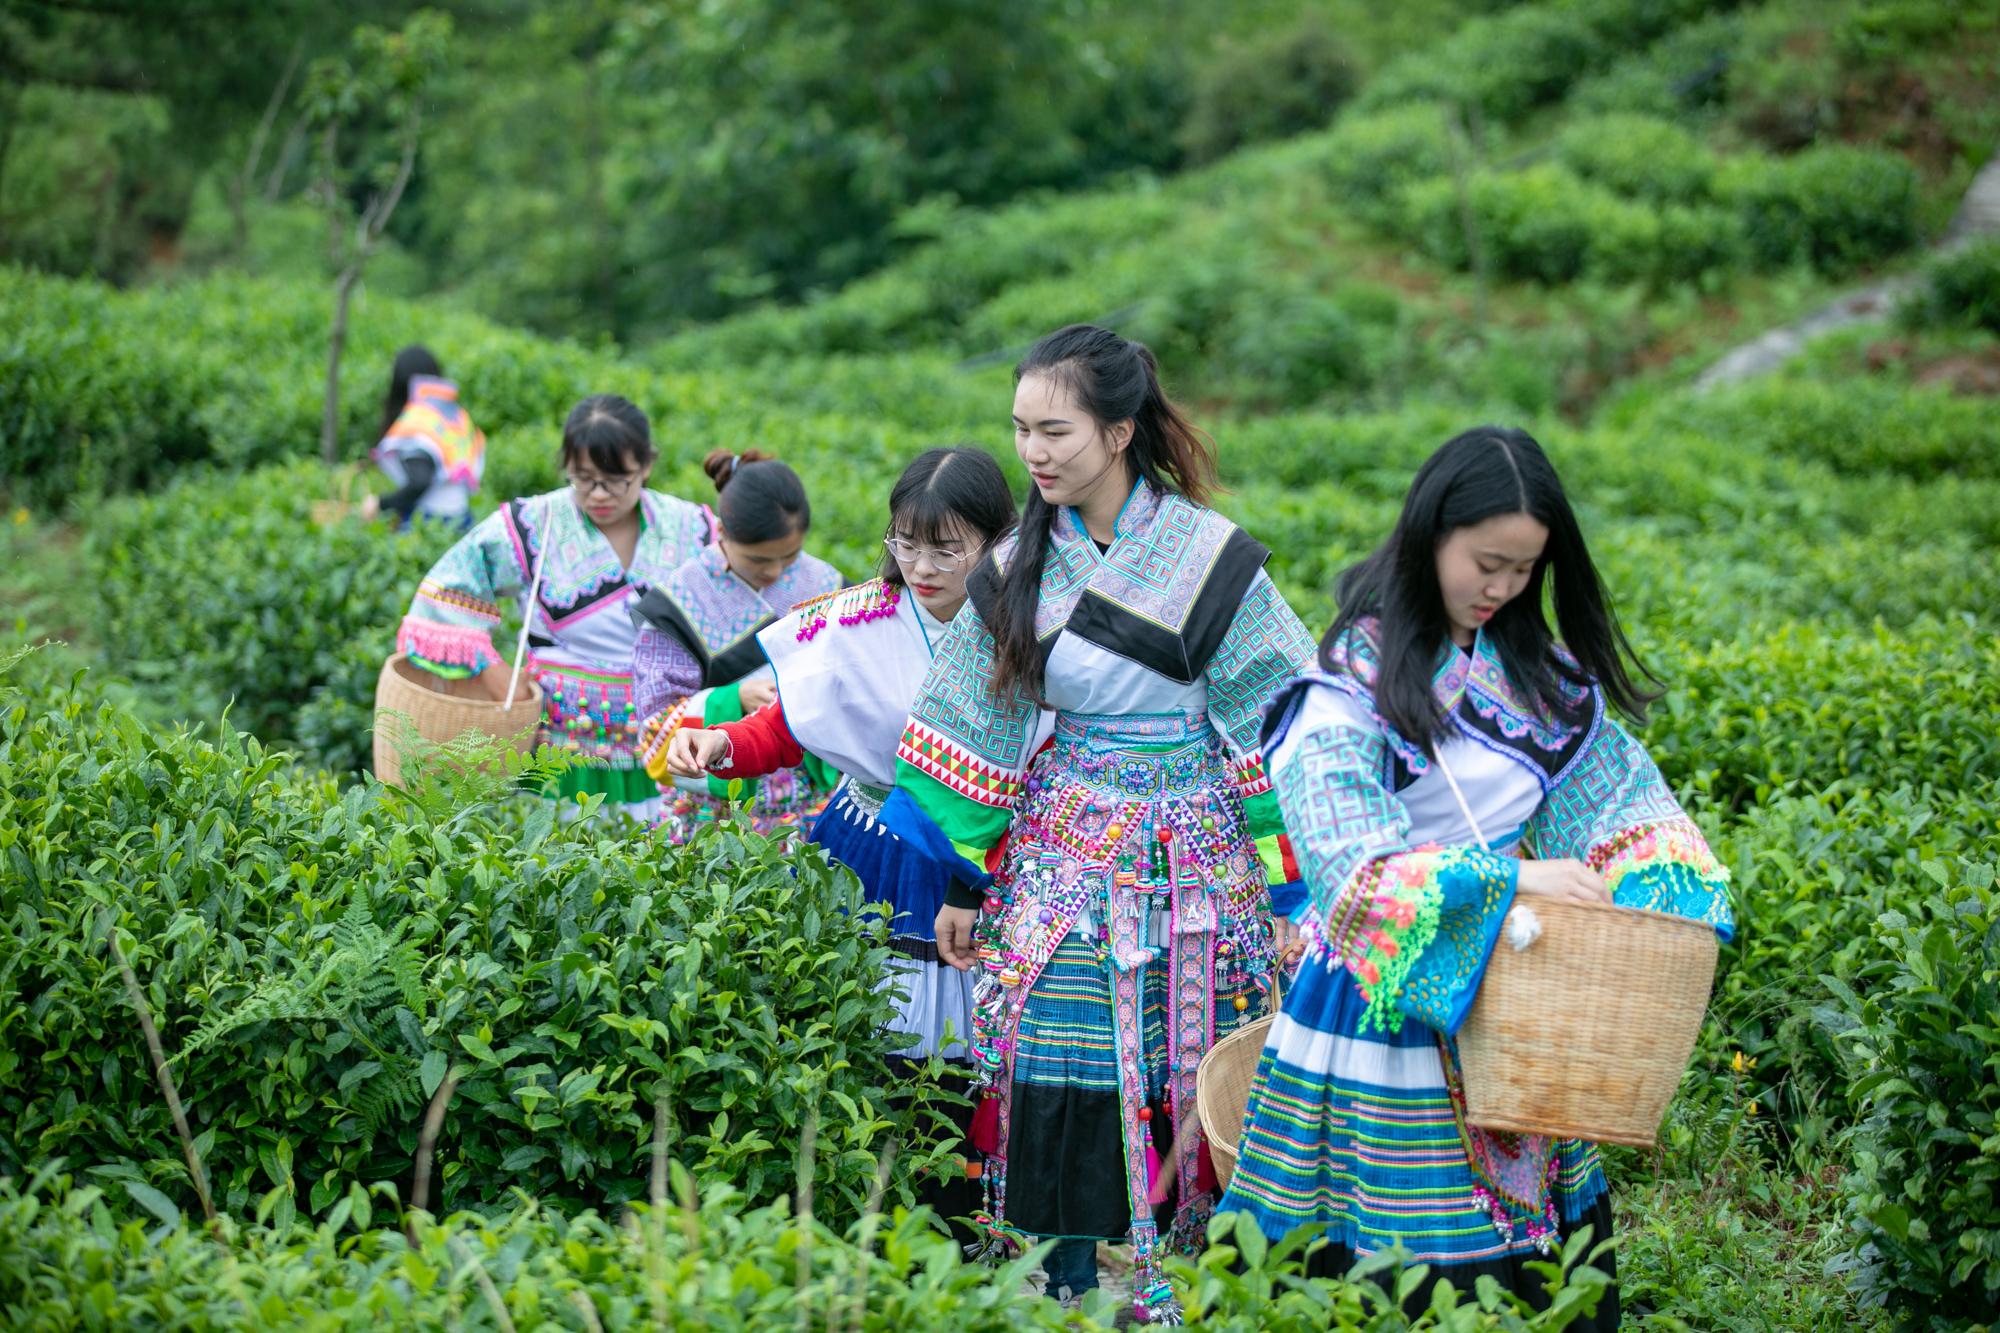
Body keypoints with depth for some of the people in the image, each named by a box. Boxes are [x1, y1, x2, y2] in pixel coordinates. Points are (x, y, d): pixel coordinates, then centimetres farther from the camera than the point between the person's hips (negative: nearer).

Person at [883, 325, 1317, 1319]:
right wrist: (961, 882, 7)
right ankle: (1060, 1299, 10)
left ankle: (1167, 1287, 17)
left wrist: (1293, 886, -10)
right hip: (1061, 853, 3)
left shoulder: (1208, 558, -8)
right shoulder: (1021, 568, 3)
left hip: (1188, 859, -3)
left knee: (1178, 1089, 0)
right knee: (1054, 1087, -3)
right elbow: (971, 738, 8)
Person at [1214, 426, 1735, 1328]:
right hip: (1393, 1007, -5)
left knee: (1556, 1243, 7)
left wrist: (1673, 908, -7)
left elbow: (1623, 791, 10)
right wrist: (1507, 879, -28)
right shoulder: (1352, 680, -11)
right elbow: (1353, 870, -19)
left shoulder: (1537, 667, 9)